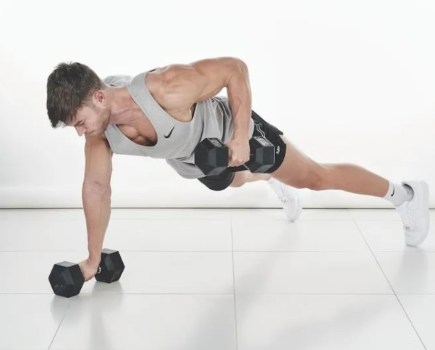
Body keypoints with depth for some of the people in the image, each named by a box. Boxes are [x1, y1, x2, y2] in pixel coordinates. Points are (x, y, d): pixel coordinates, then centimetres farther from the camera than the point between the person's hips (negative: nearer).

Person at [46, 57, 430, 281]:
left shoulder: (165, 89, -45)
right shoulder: (98, 122, -26)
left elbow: (235, 67, -32)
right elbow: (97, 186, -13)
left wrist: (240, 137, -33)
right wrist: (93, 259, -9)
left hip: (233, 133, -6)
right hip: (199, 162, 6)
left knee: (316, 177, 10)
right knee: (238, 180, 37)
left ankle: (403, 193, 32)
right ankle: (277, 182, 72)